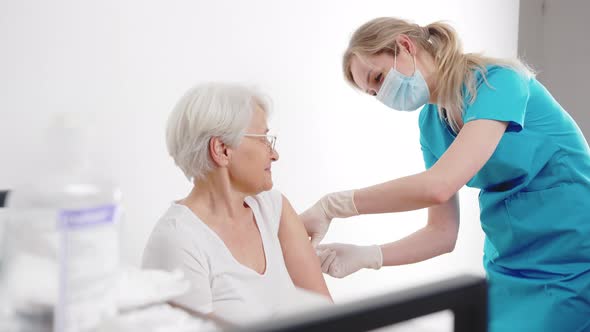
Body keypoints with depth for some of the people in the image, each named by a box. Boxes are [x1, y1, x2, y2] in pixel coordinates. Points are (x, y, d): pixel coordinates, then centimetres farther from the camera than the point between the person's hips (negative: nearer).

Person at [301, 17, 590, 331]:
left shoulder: (498, 81, -19)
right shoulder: (431, 125, 3)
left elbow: (438, 186, -31)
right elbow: (443, 232, 2)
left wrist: (330, 206, -25)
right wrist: (364, 256, -12)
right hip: (511, 271, 6)